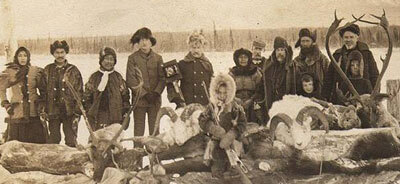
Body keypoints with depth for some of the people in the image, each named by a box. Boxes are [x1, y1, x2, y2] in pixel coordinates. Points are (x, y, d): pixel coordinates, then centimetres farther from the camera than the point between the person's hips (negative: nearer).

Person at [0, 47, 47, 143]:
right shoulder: (9, 72, 3)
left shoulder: (36, 71, 6)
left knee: (38, 141, 0)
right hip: (17, 113, -1)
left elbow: (43, 90, 14)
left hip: (34, 113, 1)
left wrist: (42, 103, 5)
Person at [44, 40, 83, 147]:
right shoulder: (48, 70, 8)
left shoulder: (73, 70, 3)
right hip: (53, 111, 2)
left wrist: (77, 113, -5)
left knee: (71, 141, -2)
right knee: (53, 140, 6)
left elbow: (79, 93, 2)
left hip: (69, 111, -2)